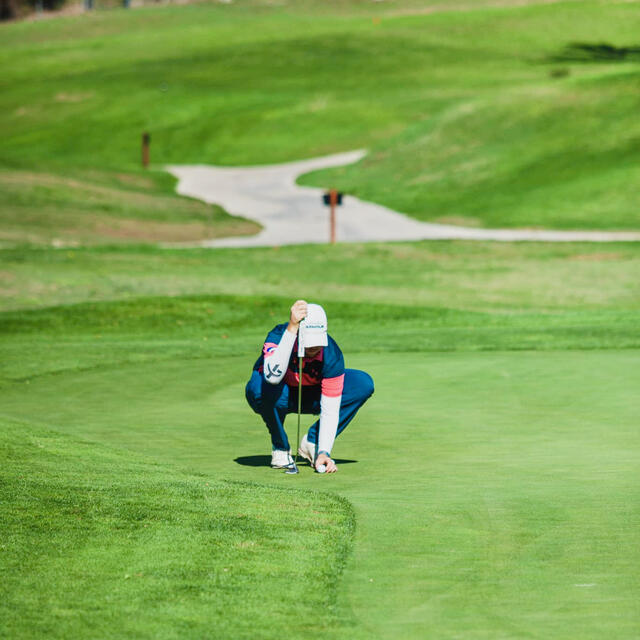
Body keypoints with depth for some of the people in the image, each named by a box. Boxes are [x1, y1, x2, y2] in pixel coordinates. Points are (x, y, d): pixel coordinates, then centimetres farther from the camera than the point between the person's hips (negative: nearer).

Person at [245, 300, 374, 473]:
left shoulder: (331, 354, -25)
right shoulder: (278, 335, -31)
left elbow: (330, 410, -23)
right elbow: (273, 376, -52)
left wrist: (324, 452, -34)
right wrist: (291, 328, -56)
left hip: (310, 399, 3)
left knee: (364, 384, -17)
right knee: (267, 388, -40)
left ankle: (312, 443, -5)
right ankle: (280, 447, -12)